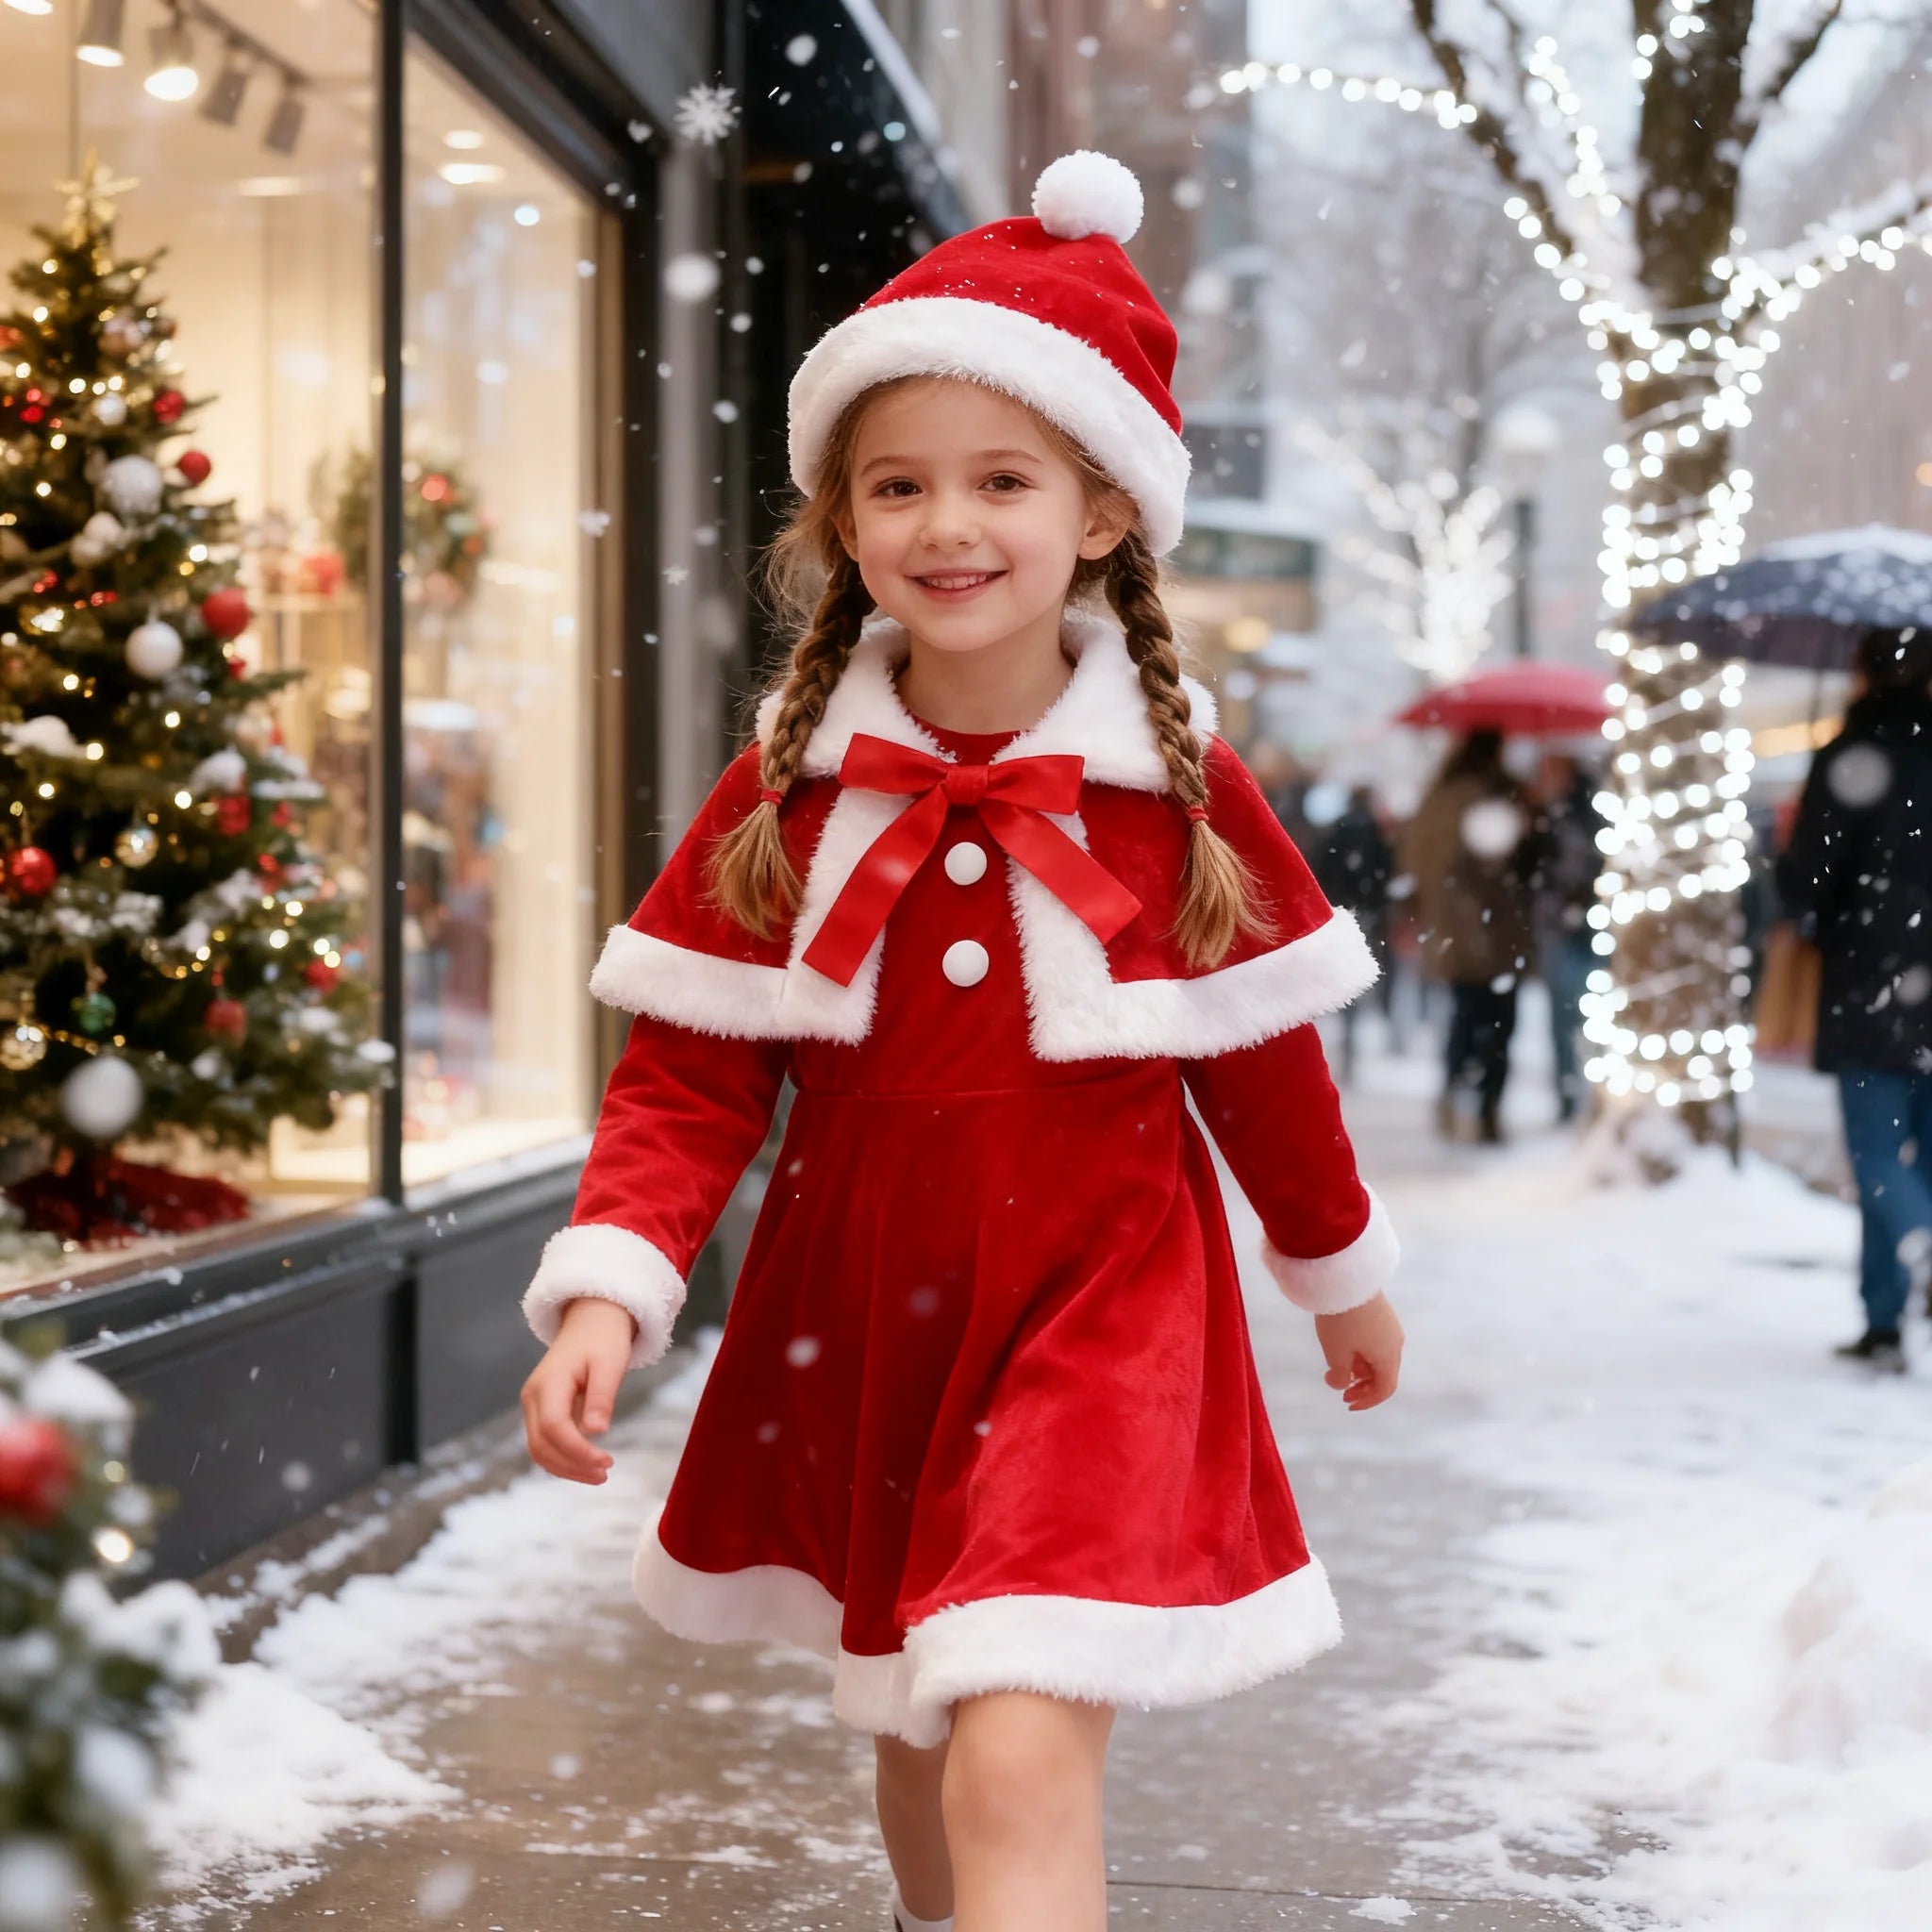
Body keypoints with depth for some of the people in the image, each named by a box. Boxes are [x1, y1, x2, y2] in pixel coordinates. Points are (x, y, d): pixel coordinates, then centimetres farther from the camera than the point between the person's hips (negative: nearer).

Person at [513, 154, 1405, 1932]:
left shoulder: (1180, 788, -5)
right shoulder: (787, 791, -2)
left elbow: (1263, 1054, 7)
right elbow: (689, 1071, -4)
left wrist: (1342, 1272, 19)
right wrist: (609, 1285, -19)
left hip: (1097, 1318, -3)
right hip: (854, 1321, 3)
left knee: (1021, 1756, -18)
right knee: (912, 1731, 21)